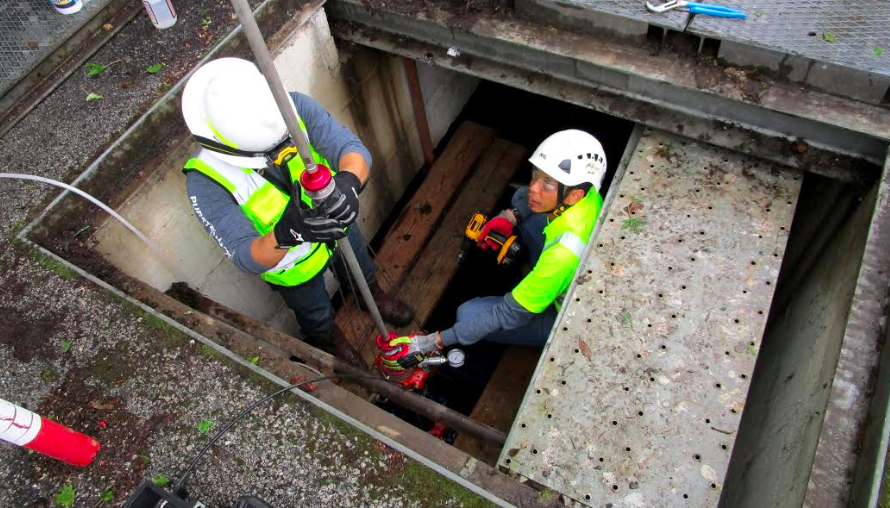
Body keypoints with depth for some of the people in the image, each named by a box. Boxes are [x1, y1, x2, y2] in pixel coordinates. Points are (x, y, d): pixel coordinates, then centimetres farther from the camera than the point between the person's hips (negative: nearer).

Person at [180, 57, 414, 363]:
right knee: (316, 316, 30)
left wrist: (348, 182, -64)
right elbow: (247, 258, -39)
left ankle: (374, 296, 73)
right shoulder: (206, 182, -37)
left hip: (339, 227, 2)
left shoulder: (294, 107, -32)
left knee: (361, 273, 35)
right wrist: (286, 233, -61)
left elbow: (354, 150, -40)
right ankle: (329, 340, 67)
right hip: (292, 266, -2)